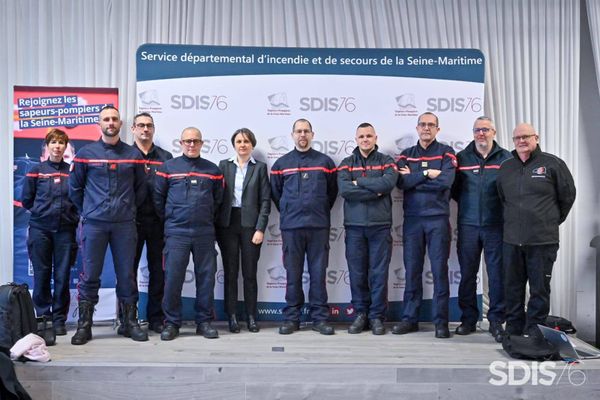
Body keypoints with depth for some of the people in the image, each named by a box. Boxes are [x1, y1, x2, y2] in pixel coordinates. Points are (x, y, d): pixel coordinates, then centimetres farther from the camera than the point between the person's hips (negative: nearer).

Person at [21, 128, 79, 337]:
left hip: (65, 230, 0)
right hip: (40, 229, 0)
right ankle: (43, 317, 17)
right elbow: (26, 200, 8)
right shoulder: (36, 170, 4)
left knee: (62, 276, 2)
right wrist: (42, 211, 5)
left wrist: (72, 214, 1)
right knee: (42, 275, 4)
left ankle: (59, 319, 12)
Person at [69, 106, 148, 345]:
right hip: (93, 224, 0)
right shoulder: (85, 153, 5)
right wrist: (87, 211, 11)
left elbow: (140, 189, 13)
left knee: (127, 275, 5)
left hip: (125, 224, 1)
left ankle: (131, 323, 15)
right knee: (90, 276, 2)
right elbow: (75, 188, 11)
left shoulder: (133, 155, 7)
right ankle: (84, 326, 13)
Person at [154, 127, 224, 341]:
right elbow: (158, 198, 7)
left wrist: (209, 220, 10)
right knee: (172, 278, -2)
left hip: (205, 233, 2)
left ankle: (204, 321, 16)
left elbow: (218, 199, 14)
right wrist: (169, 219, 7)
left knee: (206, 277, 4)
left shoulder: (212, 170, 9)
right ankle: (171, 322, 11)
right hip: (176, 233, -2)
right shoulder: (168, 167, 5)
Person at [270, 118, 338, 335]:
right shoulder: (281, 163, 8)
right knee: (293, 274, 4)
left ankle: (320, 318, 11)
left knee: (318, 273, 3)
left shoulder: (325, 162, 6)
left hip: (319, 226, 0)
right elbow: (275, 193, 15)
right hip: (291, 227, 0)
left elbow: (332, 191, 11)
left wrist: (322, 212, 11)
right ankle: (291, 318, 13)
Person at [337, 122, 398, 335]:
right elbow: (344, 189, -9)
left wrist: (359, 183, -8)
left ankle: (377, 316, 12)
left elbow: (389, 183, -13)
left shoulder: (386, 161, 8)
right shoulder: (346, 163, 10)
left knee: (379, 273, 2)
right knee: (357, 273, 4)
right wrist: (375, 192, -10)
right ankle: (360, 314, 17)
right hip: (354, 226, 1)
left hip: (380, 225, -1)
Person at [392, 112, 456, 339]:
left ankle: (441, 321, 7)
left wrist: (413, 178, -7)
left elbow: (446, 181, -12)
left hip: (438, 219, -2)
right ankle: (410, 319, 14)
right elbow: (401, 182, -5)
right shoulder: (406, 155, 13)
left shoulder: (446, 153, 5)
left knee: (440, 270, -1)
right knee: (412, 270, 5)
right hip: (412, 219, 2)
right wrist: (427, 174, -11)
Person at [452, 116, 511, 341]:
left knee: (497, 273, 1)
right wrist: (467, 204, 3)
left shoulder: (505, 158, 5)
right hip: (468, 225, 1)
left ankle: (496, 320, 13)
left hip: (496, 225, -1)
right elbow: (453, 188, 12)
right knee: (467, 274, 6)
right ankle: (468, 319, 17)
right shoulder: (462, 158, 9)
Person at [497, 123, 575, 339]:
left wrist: (553, 220, 11)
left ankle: (535, 329, 13)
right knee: (512, 287, 10)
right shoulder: (505, 167, 12)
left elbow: (567, 195, 7)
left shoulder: (552, 163, 0)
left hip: (543, 240, -4)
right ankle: (513, 327, 21)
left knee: (539, 287, 3)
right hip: (512, 240, 4)